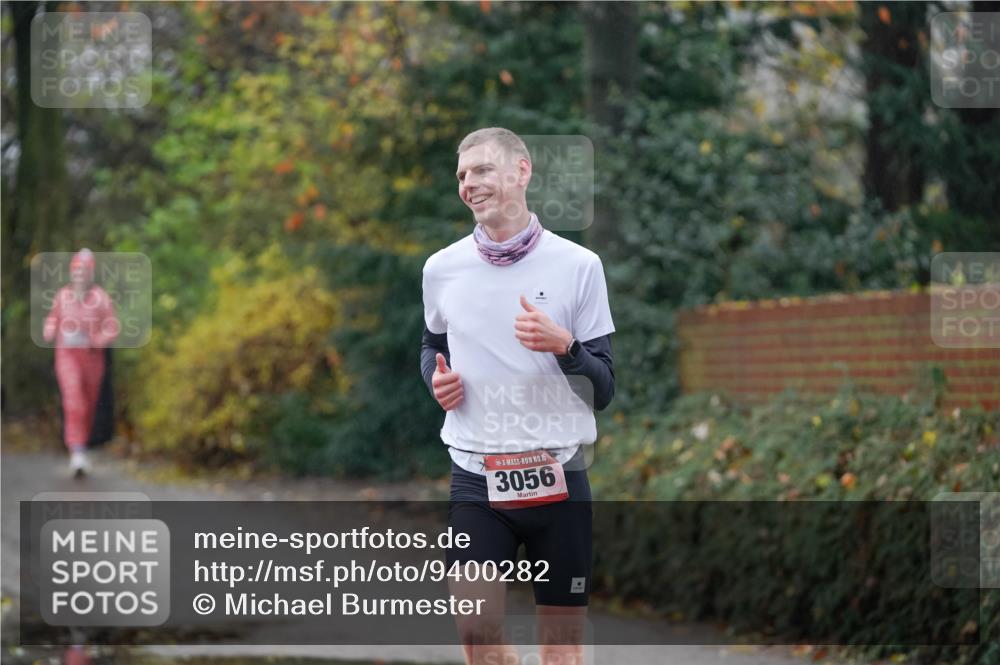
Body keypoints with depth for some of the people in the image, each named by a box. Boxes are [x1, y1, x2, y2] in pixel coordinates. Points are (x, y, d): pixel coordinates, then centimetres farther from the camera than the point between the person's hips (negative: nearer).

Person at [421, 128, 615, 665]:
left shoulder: (578, 266, -3)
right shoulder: (441, 268, 4)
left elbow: (603, 390, -1)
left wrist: (564, 346, -20)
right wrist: (436, 377, 2)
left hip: (558, 475, -1)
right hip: (476, 477, 1)